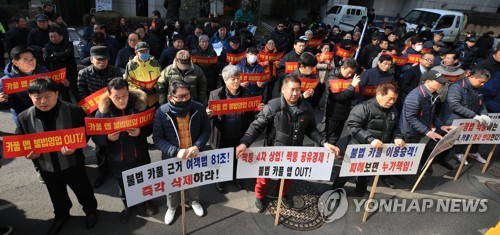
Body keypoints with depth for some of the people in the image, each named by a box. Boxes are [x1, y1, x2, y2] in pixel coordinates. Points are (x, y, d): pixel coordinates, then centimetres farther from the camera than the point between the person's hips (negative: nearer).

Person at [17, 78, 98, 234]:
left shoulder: (73, 111, -19)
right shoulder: (24, 117, -9)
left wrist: (75, 147, -28)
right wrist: (28, 152, -16)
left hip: (72, 164, -3)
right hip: (46, 168, 3)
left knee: (83, 191, 18)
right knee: (57, 196, 26)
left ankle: (91, 210, 45)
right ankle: (61, 215, 53)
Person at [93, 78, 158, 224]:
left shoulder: (140, 104, -17)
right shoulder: (103, 111, -15)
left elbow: (151, 126, -7)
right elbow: (95, 136, -7)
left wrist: (141, 132, -27)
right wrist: (107, 138, -28)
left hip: (140, 156, 0)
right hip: (118, 159, 1)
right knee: (123, 186, 23)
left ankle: (147, 201, 53)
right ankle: (127, 206, 52)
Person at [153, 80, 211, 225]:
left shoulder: (199, 108, -14)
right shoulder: (162, 112, -19)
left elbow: (206, 130, -5)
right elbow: (157, 138, -16)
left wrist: (198, 146, -23)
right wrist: (176, 151, -30)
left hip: (194, 155, 2)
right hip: (172, 157, -1)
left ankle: (194, 201, 56)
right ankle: (171, 207, 52)